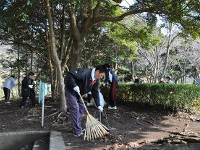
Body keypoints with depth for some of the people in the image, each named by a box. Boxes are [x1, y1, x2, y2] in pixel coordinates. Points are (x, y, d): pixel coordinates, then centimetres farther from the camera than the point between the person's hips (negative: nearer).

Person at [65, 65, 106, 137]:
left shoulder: (96, 80, -5)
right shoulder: (84, 72, -32)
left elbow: (95, 92, 1)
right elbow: (69, 74, -33)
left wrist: (98, 105, -3)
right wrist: (74, 86, -34)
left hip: (79, 94, 9)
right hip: (71, 91, -9)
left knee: (81, 109, 9)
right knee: (75, 109, -11)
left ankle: (79, 129, 20)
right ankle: (77, 132, -6)